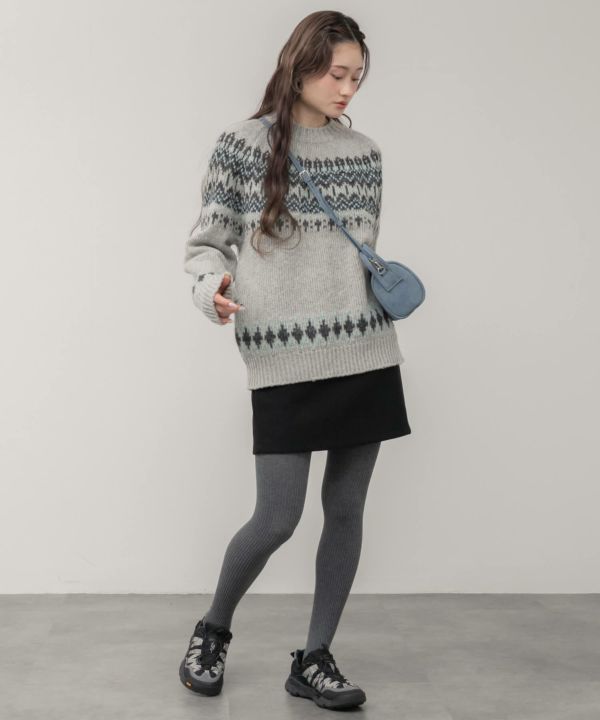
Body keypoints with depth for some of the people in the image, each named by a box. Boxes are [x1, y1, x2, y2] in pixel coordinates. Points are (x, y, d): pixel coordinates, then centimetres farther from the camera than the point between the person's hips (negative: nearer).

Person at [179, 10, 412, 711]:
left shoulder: (364, 153, 11)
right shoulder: (243, 143, 0)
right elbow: (206, 241, 2)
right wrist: (212, 287, -18)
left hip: (366, 354, 4)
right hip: (285, 359, -4)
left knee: (346, 509, 6)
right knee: (277, 518, -4)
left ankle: (314, 660, 21)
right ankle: (212, 629, 25)